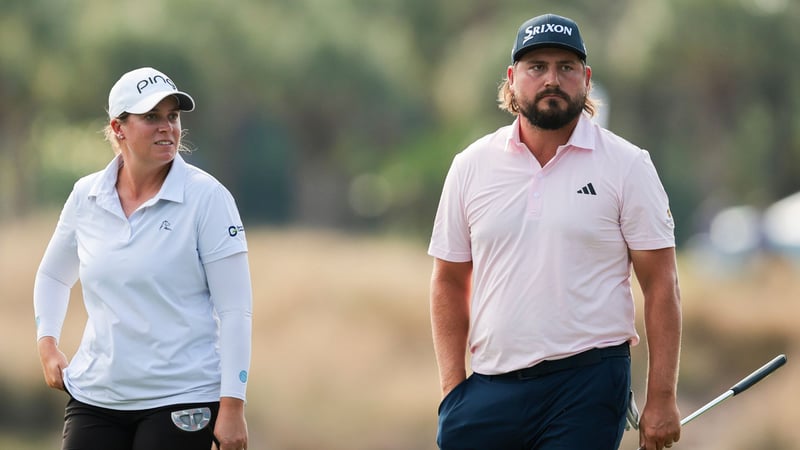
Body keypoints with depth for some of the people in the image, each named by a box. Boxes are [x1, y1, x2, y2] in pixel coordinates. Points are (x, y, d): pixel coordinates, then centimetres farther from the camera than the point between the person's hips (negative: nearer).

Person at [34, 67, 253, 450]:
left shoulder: (206, 197, -6)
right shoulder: (85, 196, 6)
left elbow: (235, 310, -8)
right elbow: (53, 275, 25)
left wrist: (232, 406, -13)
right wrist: (47, 344, 11)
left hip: (181, 400, -4)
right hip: (95, 396, 4)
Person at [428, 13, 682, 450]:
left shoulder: (626, 165, 1)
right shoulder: (471, 167, 8)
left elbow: (660, 285, -1)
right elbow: (449, 283, 13)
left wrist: (661, 399, -6)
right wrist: (452, 388, 3)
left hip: (587, 383, -3)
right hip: (491, 387, 3)